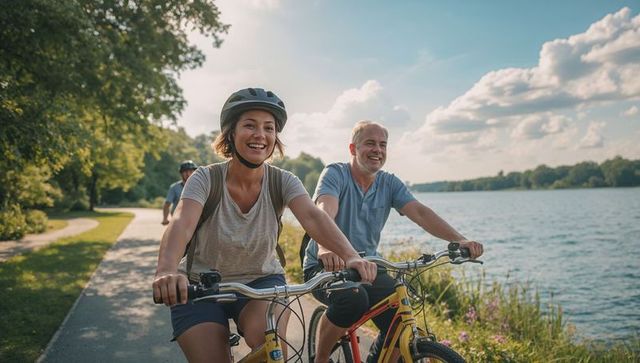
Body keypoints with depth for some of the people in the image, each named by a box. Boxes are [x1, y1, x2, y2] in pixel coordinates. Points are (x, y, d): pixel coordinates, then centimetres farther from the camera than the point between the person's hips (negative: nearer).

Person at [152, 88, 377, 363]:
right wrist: (166, 272, -55)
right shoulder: (206, 179, -17)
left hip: (261, 282, 0)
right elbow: (181, 223, -34)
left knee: (270, 340, -28)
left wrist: (350, 256, -48)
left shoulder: (282, 181, -12)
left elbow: (313, 217, -29)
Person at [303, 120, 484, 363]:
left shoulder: (390, 183, 3)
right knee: (353, 301, -35)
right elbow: (325, 212, -30)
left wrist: (459, 240, -28)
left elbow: (419, 212, -12)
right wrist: (325, 247, -52)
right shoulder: (335, 174, -11)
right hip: (326, 267, -4)